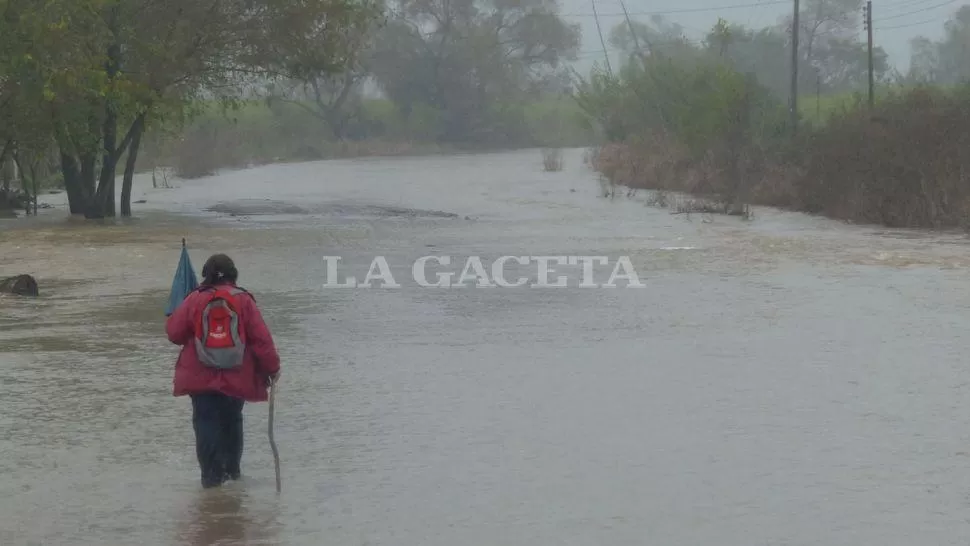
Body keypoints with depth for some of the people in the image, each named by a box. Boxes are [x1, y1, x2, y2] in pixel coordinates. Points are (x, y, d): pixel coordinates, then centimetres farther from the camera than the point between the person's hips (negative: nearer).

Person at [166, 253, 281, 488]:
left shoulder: (195, 299, -5)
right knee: (232, 421, 19)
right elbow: (261, 338, -6)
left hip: (201, 378, -2)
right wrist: (273, 367, 4)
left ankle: (212, 474, -5)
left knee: (206, 423, 2)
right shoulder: (243, 300, -5)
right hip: (236, 378, 2)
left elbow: (174, 332, 1)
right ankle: (231, 469, 27)